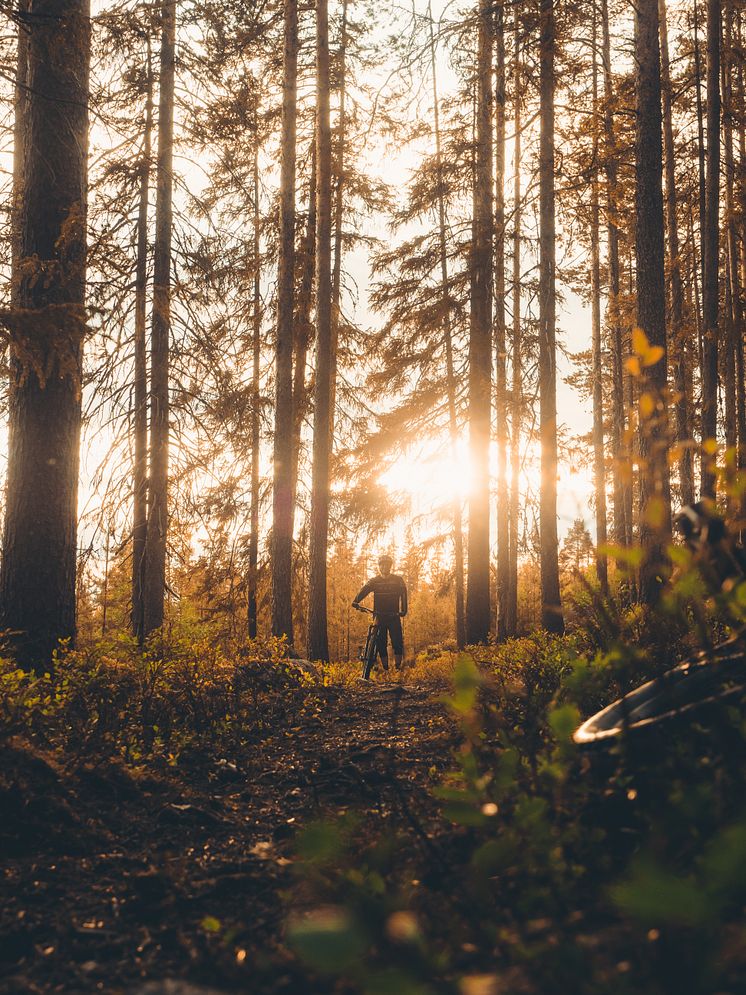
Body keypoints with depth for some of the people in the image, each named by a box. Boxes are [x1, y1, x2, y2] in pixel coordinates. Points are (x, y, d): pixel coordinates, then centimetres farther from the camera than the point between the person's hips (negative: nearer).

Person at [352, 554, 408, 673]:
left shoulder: (398, 580, 3)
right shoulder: (374, 581, 5)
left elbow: (403, 595, -2)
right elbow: (364, 590, -10)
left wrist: (403, 610, -16)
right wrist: (356, 601, -29)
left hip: (394, 617, -1)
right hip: (380, 617, 1)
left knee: (397, 642, -10)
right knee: (381, 643, 0)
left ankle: (398, 666, 0)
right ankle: (385, 668, 9)